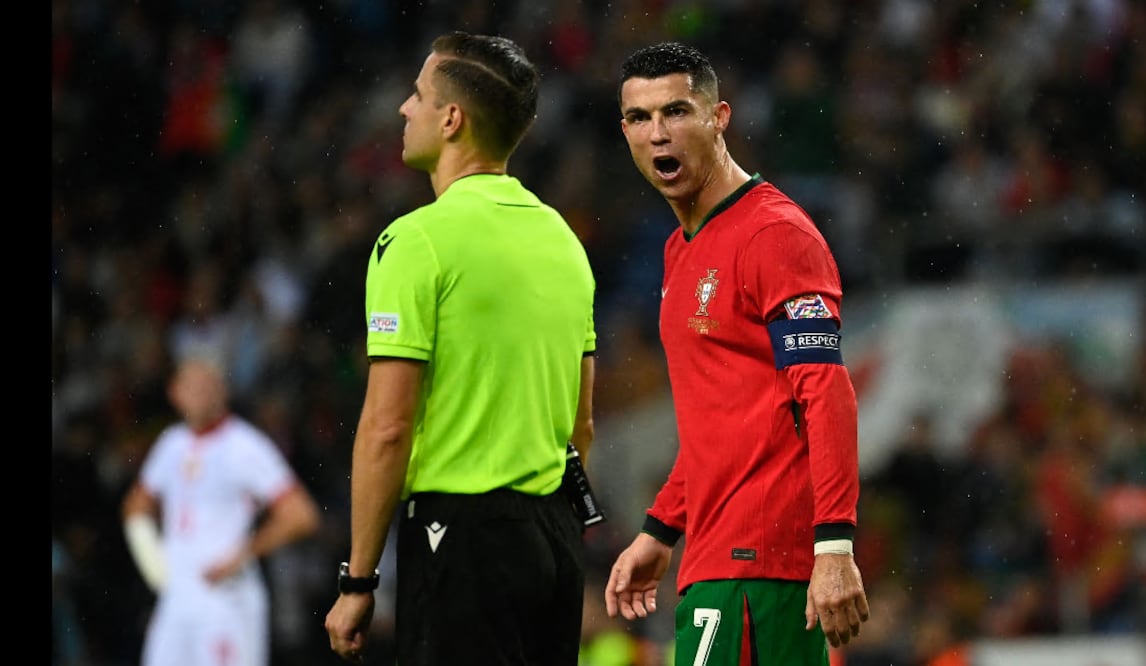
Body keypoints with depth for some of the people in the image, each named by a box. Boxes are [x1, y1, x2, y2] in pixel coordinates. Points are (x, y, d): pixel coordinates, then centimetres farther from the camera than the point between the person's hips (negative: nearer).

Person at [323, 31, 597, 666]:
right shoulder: (562, 237, 13)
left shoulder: (419, 240, -11)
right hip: (554, 536, 8)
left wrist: (357, 581, -10)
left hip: (459, 537, -8)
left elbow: (387, 427, -14)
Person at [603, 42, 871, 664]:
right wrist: (657, 533, 25)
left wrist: (833, 548, -25)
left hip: (754, 564, -9)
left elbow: (827, 399, -18)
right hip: (717, 553, 9)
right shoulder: (681, 250, 20)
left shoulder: (775, 234, -10)